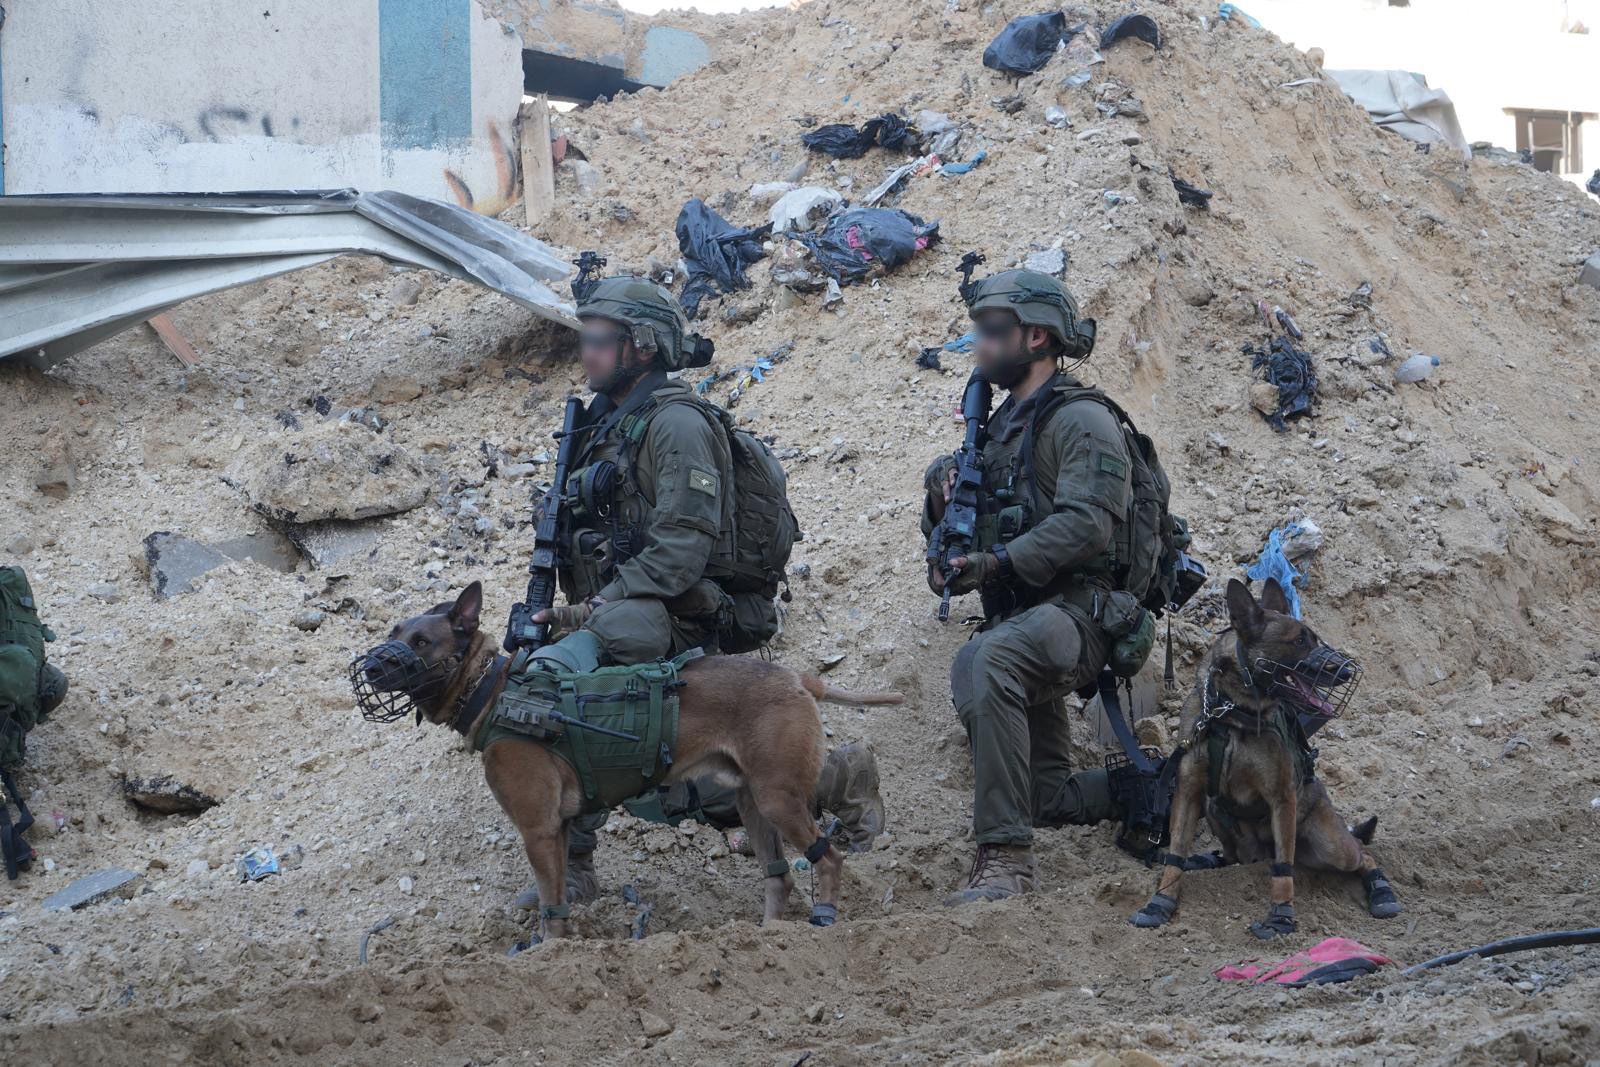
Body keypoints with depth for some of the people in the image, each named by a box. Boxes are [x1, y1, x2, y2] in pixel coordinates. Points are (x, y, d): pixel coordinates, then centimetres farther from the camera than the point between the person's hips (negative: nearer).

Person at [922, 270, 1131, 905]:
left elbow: (1086, 523, -21)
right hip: (1019, 624, 9)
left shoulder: (1081, 420, -6)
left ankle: (1004, 856, -42)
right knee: (1049, 800, 9)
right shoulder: (1000, 429, 21)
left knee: (984, 662, -40)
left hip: (1073, 610, -9)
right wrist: (943, 502, -1)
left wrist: (998, 562, -29)